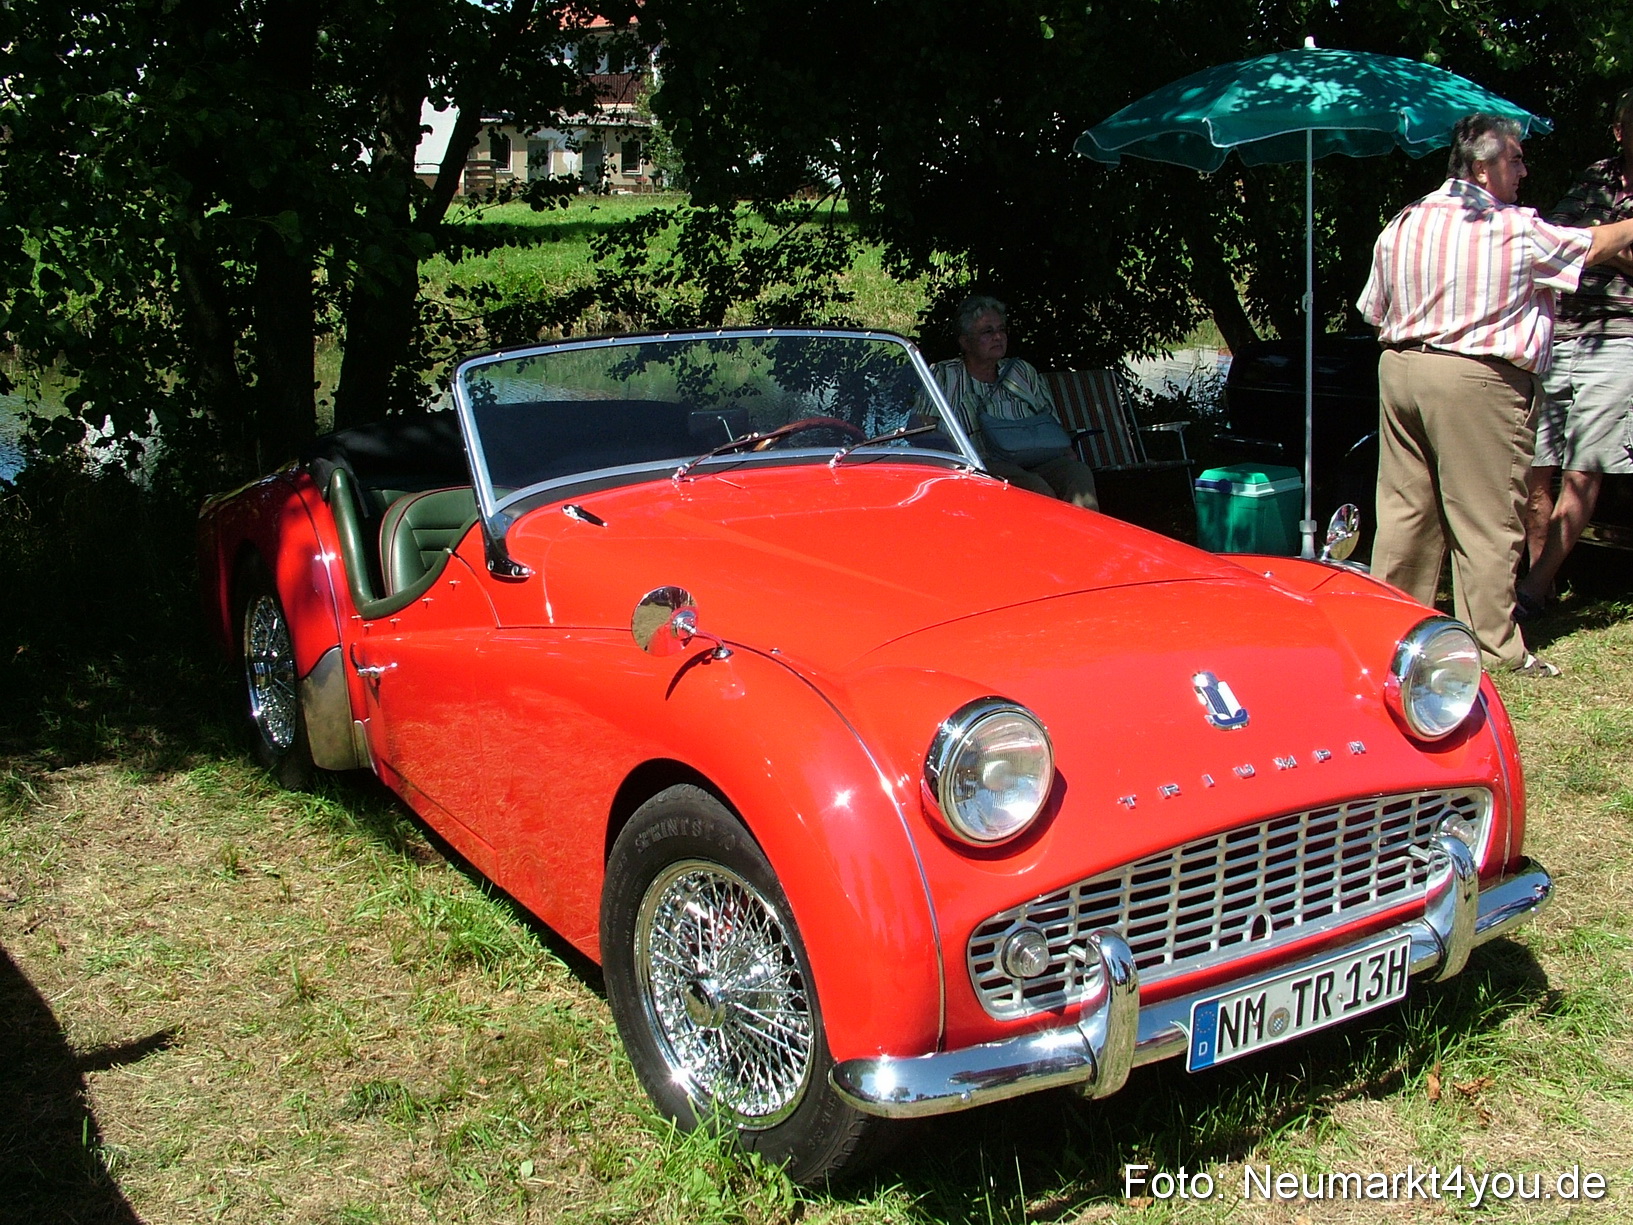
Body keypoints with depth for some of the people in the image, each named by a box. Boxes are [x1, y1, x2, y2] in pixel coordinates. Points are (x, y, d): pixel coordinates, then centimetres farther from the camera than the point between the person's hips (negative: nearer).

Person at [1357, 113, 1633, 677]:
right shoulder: (1517, 229, -6)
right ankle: (1493, 644, 4)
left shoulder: (1402, 224, 10)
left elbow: (1375, 312, 15)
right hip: (1477, 381, -6)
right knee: (1487, 520, -1)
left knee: (1404, 505, 12)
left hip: (1399, 368, 6)